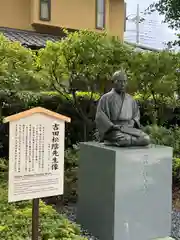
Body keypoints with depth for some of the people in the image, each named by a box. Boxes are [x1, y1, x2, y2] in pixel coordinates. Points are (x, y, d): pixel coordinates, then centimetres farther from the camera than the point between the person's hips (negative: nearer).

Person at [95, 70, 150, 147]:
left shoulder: (130, 99, 18)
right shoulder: (106, 98, 0)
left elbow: (136, 114, 25)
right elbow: (100, 117, -7)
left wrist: (132, 124, 4)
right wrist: (113, 127, -17)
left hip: (129, 128, 7)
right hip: (113, 130, -7)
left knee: (146, 139, -21)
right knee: (126, 140, -39)